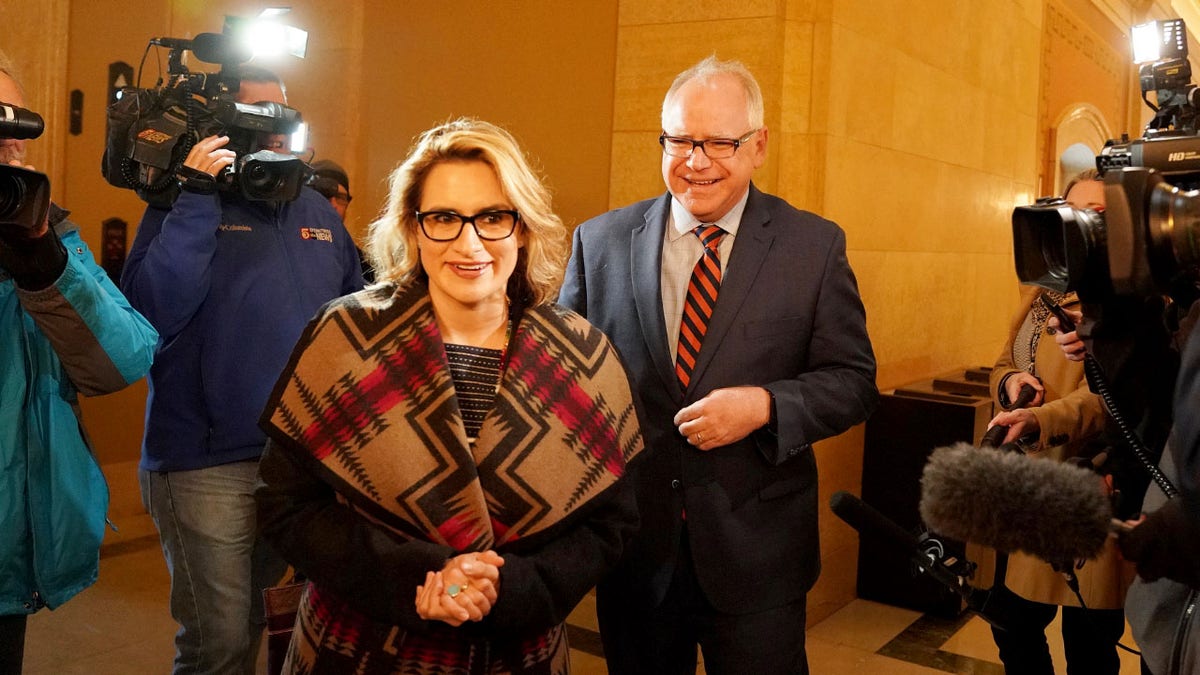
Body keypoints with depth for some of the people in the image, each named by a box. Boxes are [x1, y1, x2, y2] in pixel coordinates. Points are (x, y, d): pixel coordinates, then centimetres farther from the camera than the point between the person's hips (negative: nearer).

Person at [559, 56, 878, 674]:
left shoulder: (815, 246, -2)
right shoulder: (600, 242, 1)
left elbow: (853, 381, -1)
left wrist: (765, 405, -19)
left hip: (757, 553, -1)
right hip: (632, 547, 2)